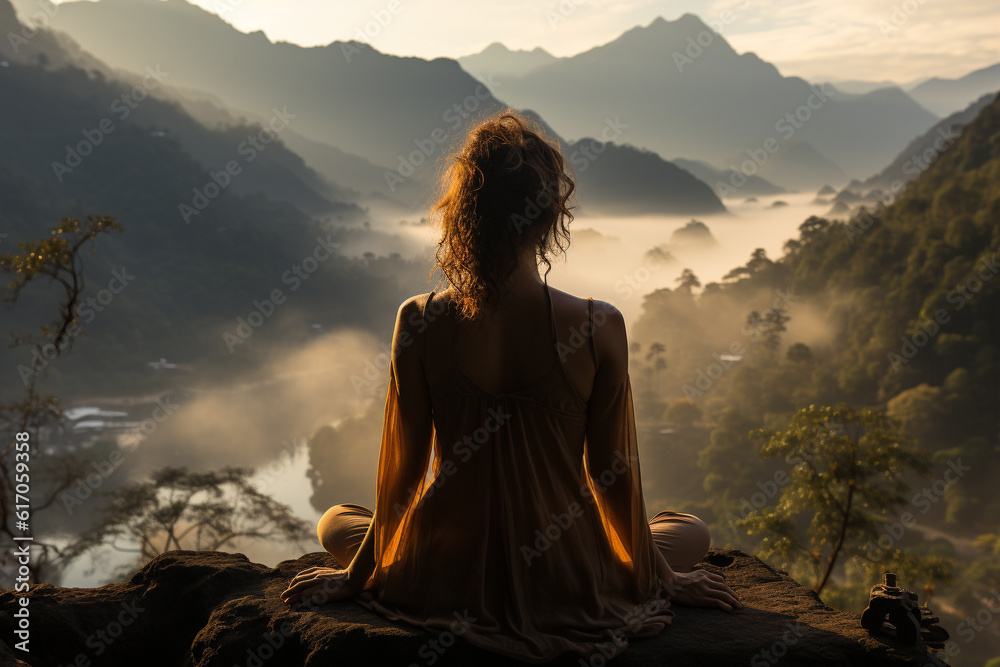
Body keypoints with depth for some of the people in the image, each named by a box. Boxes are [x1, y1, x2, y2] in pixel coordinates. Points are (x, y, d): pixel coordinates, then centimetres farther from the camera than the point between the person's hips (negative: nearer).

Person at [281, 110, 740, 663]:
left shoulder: (420, 323, -15)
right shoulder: (599, 328, -18)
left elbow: (401, 472, -6)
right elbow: (613, 472, -8)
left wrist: (359, 574, 12)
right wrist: (658, 577, 10)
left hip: (446, 580, 0)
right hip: (564, 582, 1)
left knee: (334, 522, 31)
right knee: (691, 530, 30)